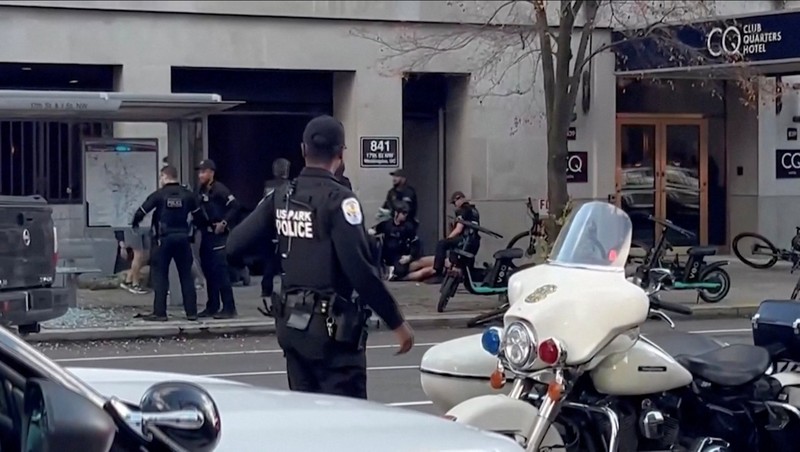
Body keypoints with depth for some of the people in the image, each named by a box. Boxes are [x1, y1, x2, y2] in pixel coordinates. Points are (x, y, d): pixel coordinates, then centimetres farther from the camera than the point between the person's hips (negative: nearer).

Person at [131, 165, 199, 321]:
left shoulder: (159, 195, -6)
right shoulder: (188, 195, 4)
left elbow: (141, 212, -5)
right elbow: (198, 216, 11)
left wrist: (134, 224, 14)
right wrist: (191, 229, 27)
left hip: (165, 238, -3)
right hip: (183, 238, 3)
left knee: (160, 275, 3)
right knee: (186, 276, 9)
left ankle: (159, 312, -1)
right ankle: (191, 311, 8)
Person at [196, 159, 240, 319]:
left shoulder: (219, 189, -11)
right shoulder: (201, 191, 14)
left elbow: (234, 206, -17)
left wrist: (224, 223, -18)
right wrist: (198, 224, 6)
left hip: (218, 235, -9)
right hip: (206, 235, 9)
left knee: (220, 272, -11)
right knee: (209, 272, 11)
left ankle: (228, 308, -9)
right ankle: (212, 307, 18)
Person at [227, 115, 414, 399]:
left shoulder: (282, 197, 4)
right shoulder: (338, 199, -15)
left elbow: (234, 246, 3)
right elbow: (359, 269, -22)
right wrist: (396, 322, -17)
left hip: (291, 322, 7)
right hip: (331, 326, -7)